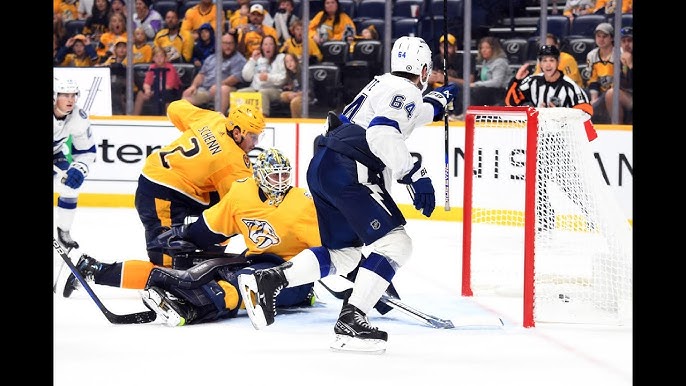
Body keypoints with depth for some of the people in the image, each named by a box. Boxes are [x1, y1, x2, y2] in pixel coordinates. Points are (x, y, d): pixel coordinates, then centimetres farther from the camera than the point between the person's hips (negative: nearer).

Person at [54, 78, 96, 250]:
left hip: (56, 152, 4)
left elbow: (87, 150, -7)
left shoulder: (79, 118, -18)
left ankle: (63, 232, 7)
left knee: (71, 186, -8)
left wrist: (79, 169, -27)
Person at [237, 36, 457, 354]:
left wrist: (436, 103, 52)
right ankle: (351, 322, -19)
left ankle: (265, 281, 9)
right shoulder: (405, 90, -5)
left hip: (323, 168, 10)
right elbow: (382, 134, -21)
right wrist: (415, 175, -21)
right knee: (395, 242, -10)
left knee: (344, 253, 16)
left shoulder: (384, 83, 23)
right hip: (348, 170, -10)